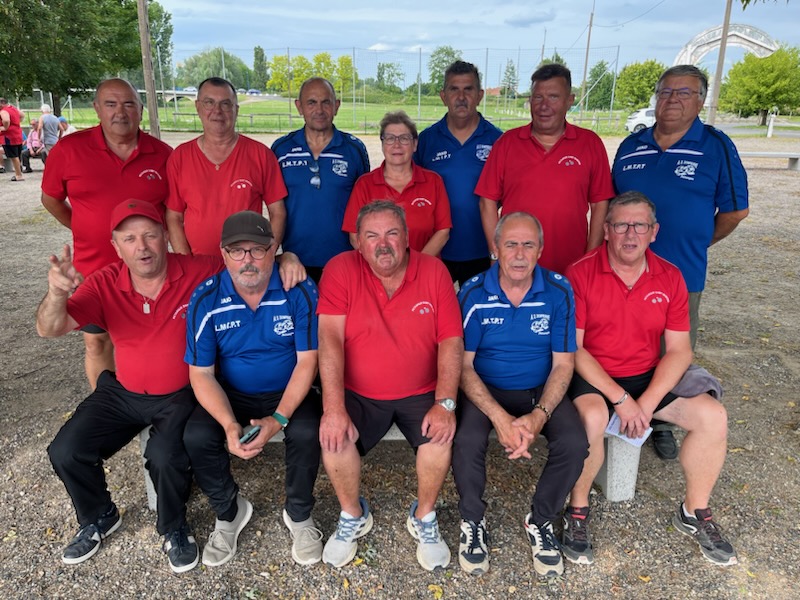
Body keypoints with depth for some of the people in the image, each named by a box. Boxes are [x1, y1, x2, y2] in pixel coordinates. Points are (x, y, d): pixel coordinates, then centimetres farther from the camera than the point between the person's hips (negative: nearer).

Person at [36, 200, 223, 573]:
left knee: (165, 456, -28)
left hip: (181, 395, -4)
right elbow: (49, 330, -16)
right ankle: (99, 519, 24)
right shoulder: (105, 285, -7)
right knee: (65, 452, -7)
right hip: (122, 393, 4)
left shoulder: (198, 272, -16)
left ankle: (173, 529, 5)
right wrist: (57, 292, -39)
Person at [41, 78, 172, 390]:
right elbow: (50, 198, 7)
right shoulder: (68, 149, -8)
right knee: (97, 343, 14)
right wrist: (86, 232, 4)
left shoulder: (162, 154, -6)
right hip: (93, 269, 0)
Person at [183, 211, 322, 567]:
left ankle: (299, 515, 1)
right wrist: (229, 425, -26)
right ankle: (228, 512, 8)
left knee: (307, 432, -29)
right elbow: (201, 373, -10)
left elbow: (307, 361, -14)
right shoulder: (206, 300, -11)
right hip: (232, 395, 2)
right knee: (195, 437, -23)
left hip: (288, 393, -1)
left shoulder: (299, 290, -15)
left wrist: (279, 419, -26)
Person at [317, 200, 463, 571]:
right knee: (333, 438, -24)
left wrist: (445, 403, -19)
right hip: (358, 393, 0)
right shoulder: (341, 269, -9)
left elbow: (451, 341, -8)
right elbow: (330, 338, -17)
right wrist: (334, 407, -26)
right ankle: (353, 516, 9)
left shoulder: (433, 271, -6)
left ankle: (424, 517, 6)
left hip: (421, 393, 1)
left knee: (441, 435, -25)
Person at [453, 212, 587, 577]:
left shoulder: (559, 292, -7)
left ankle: (541, 521, 5)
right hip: (485, 390, -1)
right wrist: (499, 417, -25)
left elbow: (562, 363, -5)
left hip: (540, 391, 2)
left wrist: (539, 415, -22)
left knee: (575, 443, -24)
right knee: (466, 442, -29)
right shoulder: (473, 294, -11)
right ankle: (473, 522, 2)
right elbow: (463, 365, -11)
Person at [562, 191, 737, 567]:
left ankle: (694, 513, 12)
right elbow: (573, 349, -14)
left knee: (713, 416, -12)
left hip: (650, 378, 5)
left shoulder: (669, 277, 1)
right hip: (591, 378, -4)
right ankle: (577, 511, -7)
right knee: (592, 417, -34)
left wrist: (648, 402, -15)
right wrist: (620, 398, -19)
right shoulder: (580, 275, -12)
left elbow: (679, 350, -1)